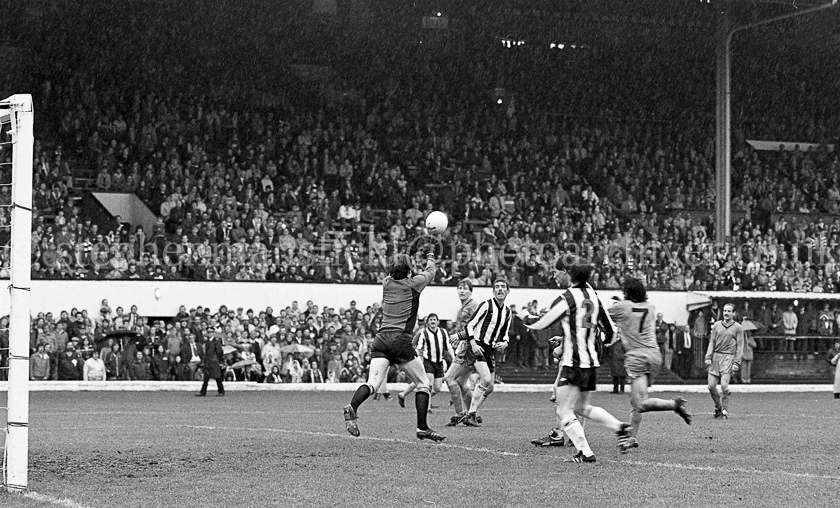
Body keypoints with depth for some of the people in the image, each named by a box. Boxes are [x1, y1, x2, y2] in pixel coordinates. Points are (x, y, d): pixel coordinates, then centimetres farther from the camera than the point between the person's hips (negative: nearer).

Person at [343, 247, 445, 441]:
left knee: (373, 382, -7)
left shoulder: (387, 283, 14)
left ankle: (352, 408, -35)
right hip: (401, 340, -4)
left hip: (381, 338, 4)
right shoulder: (413, 283, 3)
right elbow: (430, 272, 23)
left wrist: (414, 257, 47)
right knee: (423, 384, 9)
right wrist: (430, 254, 41)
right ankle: (422, 428, 5)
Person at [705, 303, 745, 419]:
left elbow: (740, 347, 2)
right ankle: (718, 407, 19)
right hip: (715, 356, 4)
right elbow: (712, 342, 12)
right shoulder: (716, 325, 12)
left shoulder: (737, 328, 4)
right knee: (711, 385, -1)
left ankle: (725, 410, -6)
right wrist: (708, 357, 1)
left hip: (728, 357, -4)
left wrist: (736, 363, -7)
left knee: (724, 385, -15)